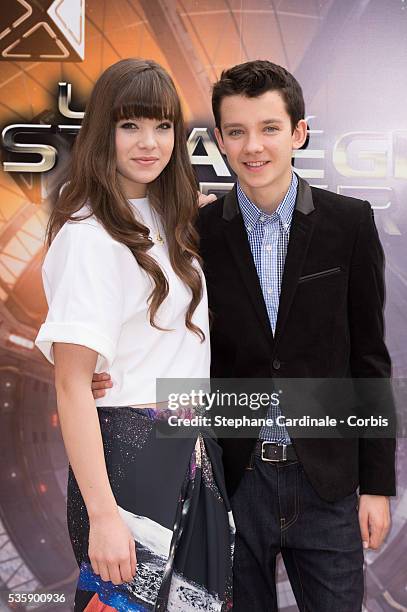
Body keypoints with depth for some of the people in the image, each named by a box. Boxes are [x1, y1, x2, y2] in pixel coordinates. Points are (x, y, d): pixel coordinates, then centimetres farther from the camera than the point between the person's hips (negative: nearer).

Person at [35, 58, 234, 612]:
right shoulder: (89, 235, -15)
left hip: (193, 451, 8)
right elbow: (72, 385, -18)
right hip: (129, 449, -8)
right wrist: (102, 515, -21)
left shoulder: (168, 221, 10)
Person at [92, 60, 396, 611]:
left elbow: (368, 356, 0)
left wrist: (377, 483, 0)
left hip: (325, 482, 0)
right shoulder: (197, 234, -3)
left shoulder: (349, 224, -4)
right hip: (232, 480, 1)